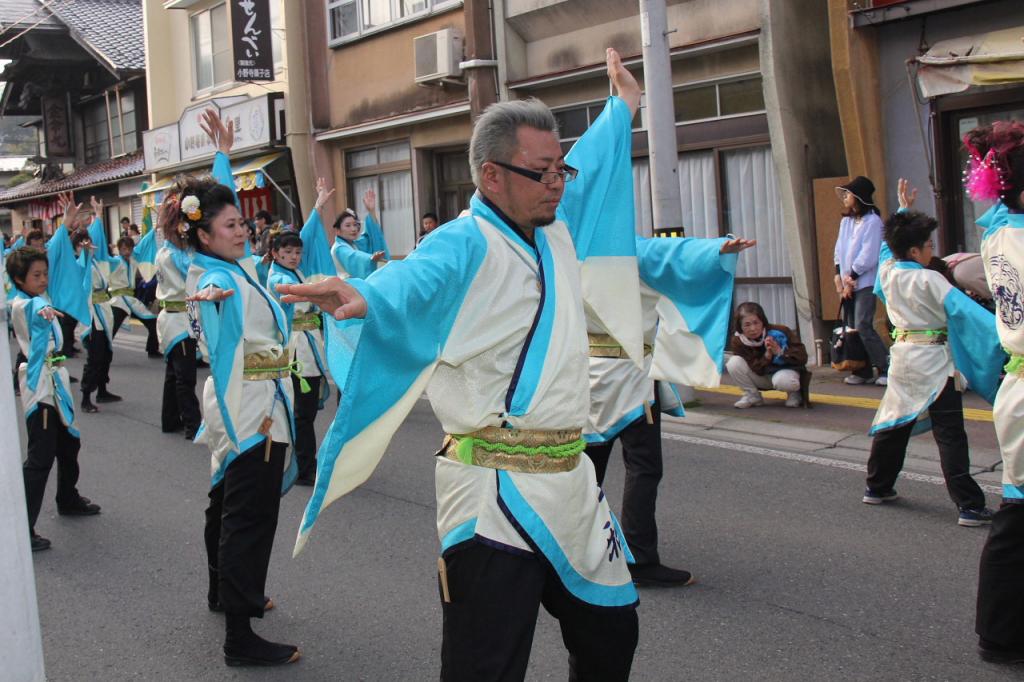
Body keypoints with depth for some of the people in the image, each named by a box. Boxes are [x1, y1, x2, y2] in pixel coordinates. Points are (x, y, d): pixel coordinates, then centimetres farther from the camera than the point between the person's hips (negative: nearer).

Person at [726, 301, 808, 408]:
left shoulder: (780, 332, -23)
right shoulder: (737, 341, -18)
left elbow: (802, 357, -22)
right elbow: (755, 369, -19)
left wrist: (780, 351, -37)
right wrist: (767, 356, -38)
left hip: (784, 371, -2)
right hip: (761, 378, 3)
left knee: (783, 381, -40)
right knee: (734, 363, -23)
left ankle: (794, 393, -2)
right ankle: (753, 395, -3)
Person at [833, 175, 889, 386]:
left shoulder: (872, 221, -8)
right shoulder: (846, 221, 14)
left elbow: (868, 256, -14)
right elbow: (839, 250, 12)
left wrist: (851, 277, -11)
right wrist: (839, 276, 0)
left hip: (865, 283, -7)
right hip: (848, 283, 7)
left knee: (863, 327, -15)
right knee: (851, 328, 6)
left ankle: (885, 369, -9)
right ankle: (863, 372, 14)